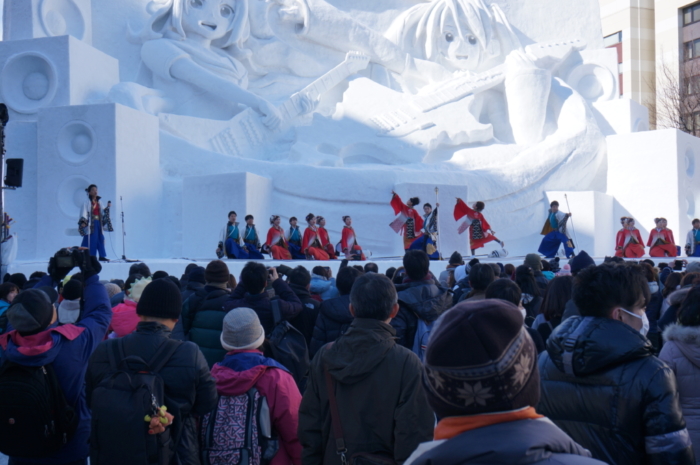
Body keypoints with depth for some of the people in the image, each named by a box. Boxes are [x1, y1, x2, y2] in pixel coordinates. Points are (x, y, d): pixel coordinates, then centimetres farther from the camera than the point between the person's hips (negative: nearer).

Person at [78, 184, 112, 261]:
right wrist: (83, 222, -23)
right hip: (90, 224, -6)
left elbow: (102, 213, 19)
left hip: (99, 223, 6)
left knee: (100, 239, 3)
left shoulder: (99, 202, 15)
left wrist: (107, 208, 6)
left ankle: (102, 256, 7)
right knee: (91, 240, -7)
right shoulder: (86, 202, -4)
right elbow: (84, 213, -12)